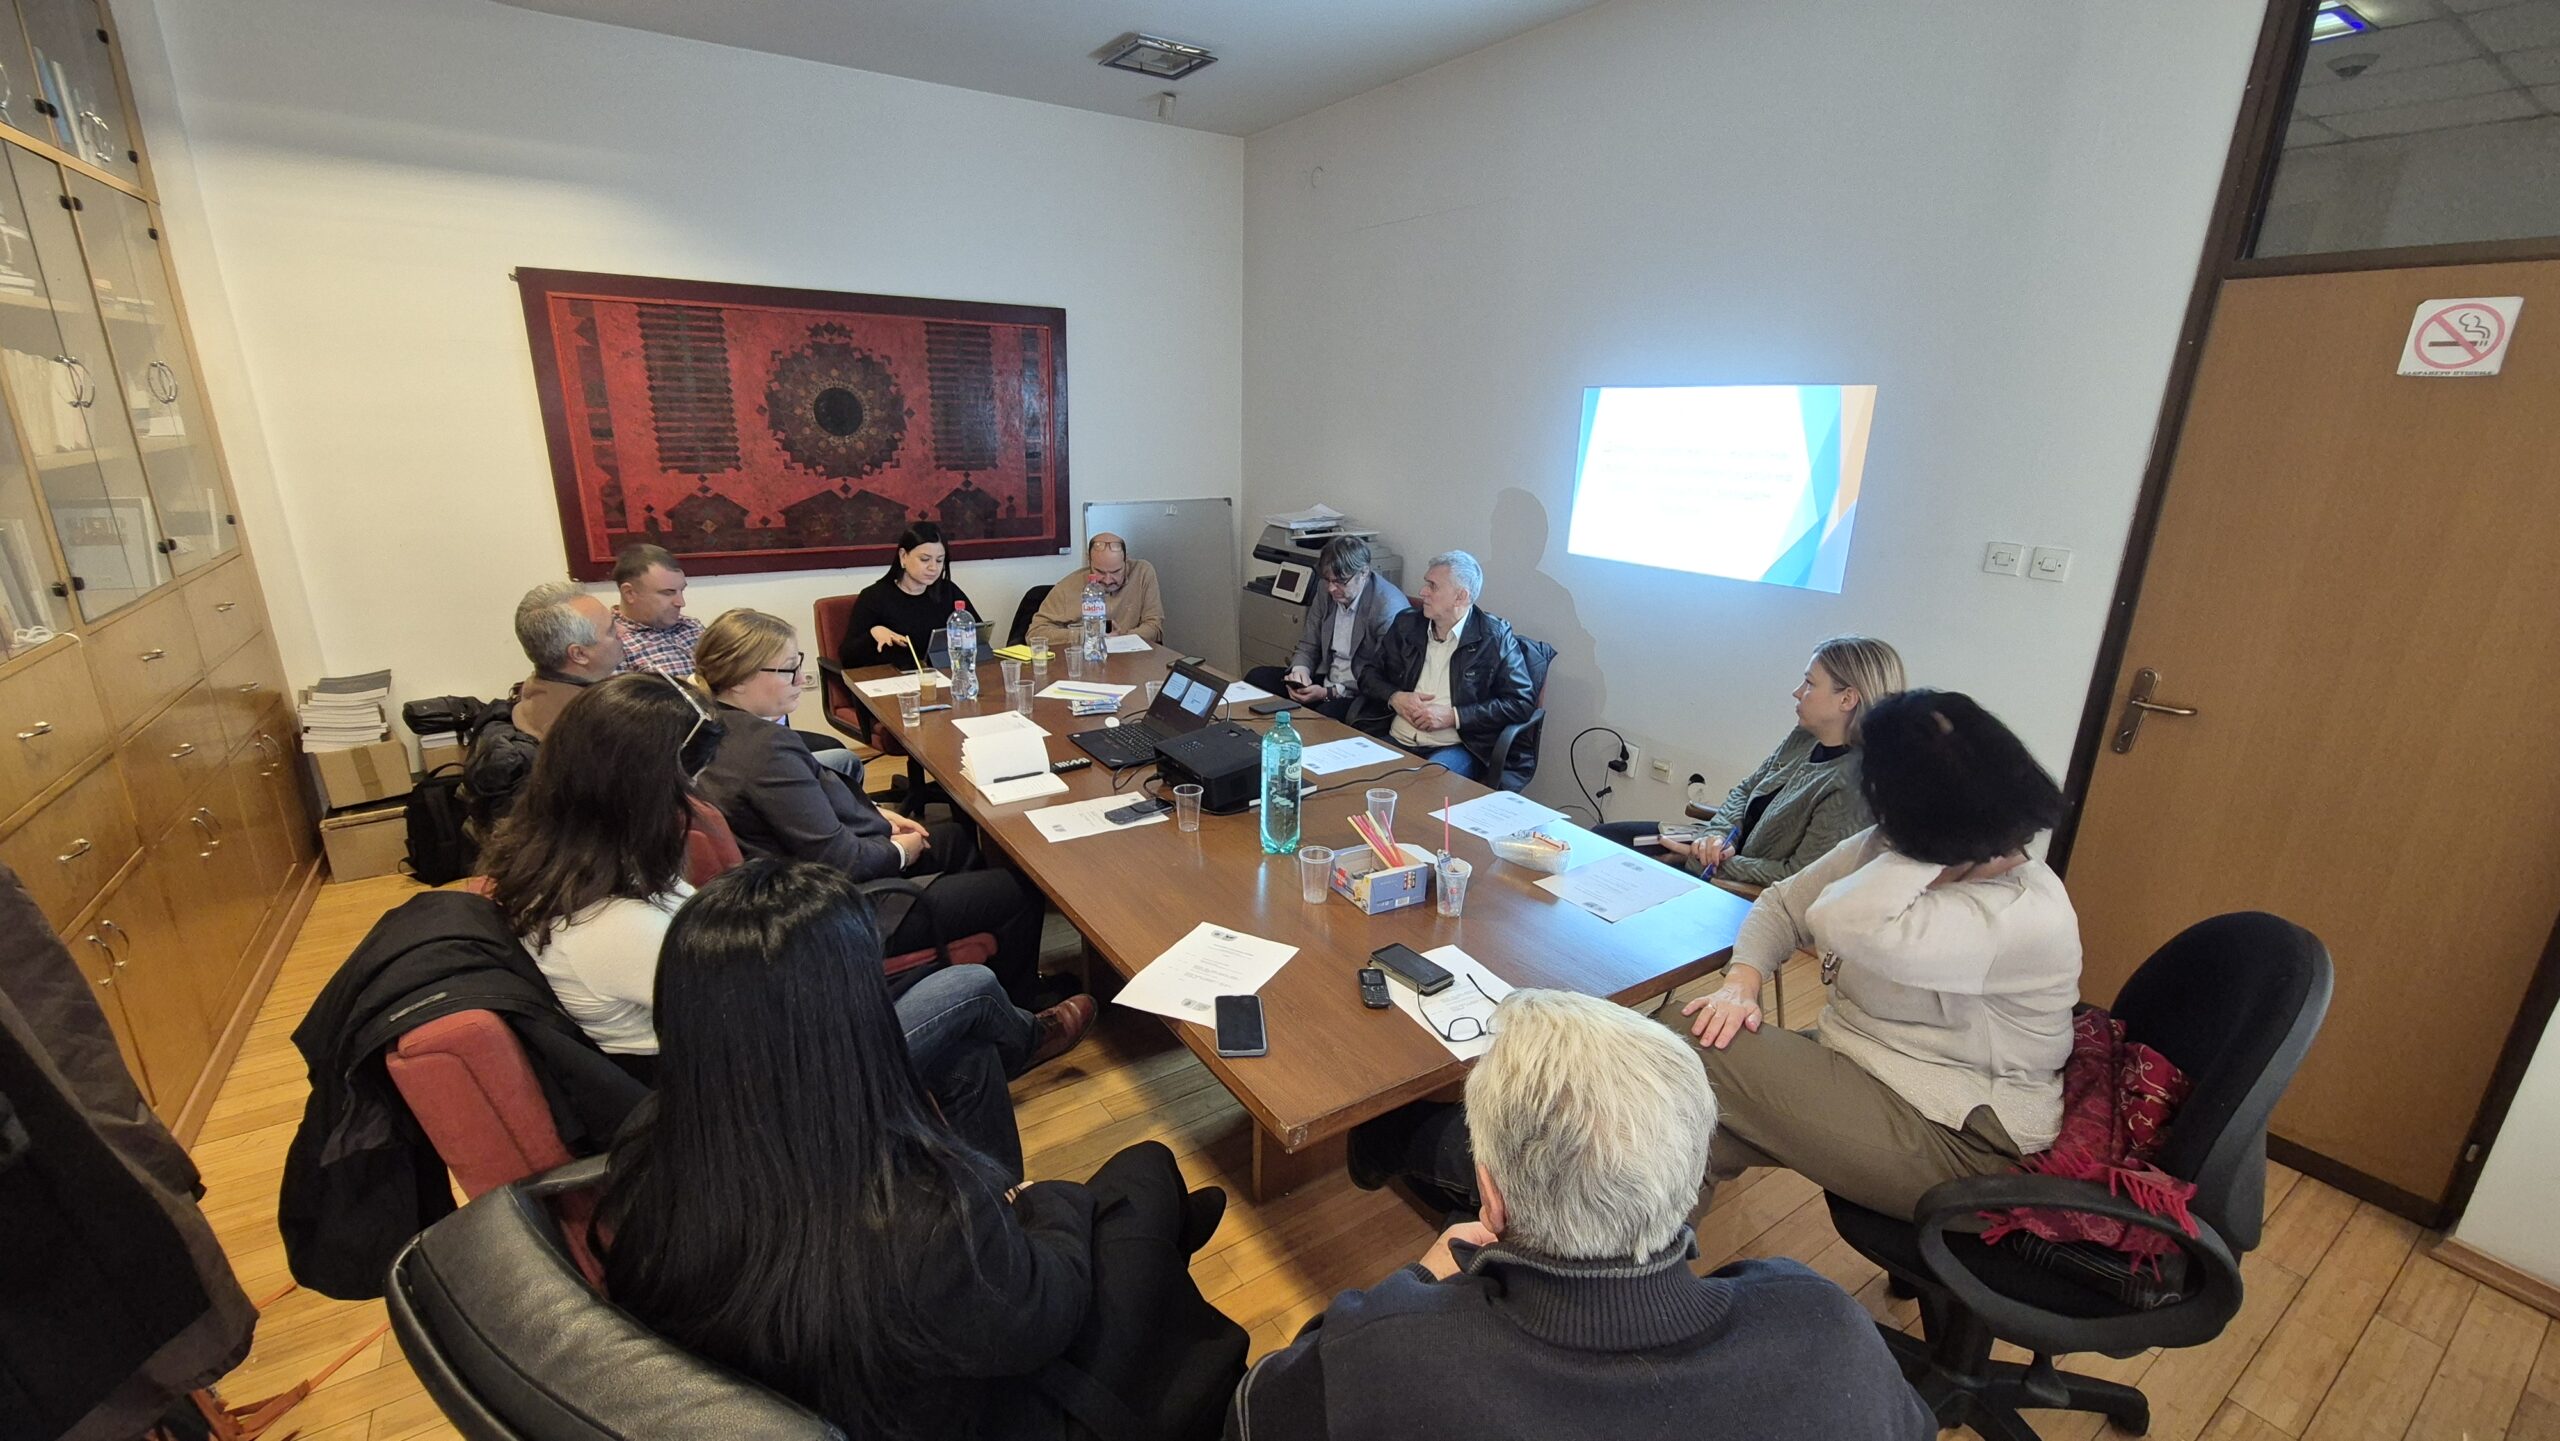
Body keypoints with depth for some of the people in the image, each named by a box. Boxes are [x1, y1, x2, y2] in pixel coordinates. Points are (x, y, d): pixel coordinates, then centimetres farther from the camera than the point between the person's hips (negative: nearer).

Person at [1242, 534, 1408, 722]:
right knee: (1257, 677, -5)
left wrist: (1329, 693, -23)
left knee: (1327, 714, -37)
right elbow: (1308, 646, 13)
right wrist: (1300, 669, -11)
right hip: (1325, 680, 7)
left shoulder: (1390, 607, -18)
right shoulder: (1327, 595, 3)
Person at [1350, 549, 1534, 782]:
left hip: (1455, 748, -4)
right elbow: (1368, 672, 18)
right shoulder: (1407, 623, 11)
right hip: (1393, 740, 4)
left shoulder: (1494, 636, -2)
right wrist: (1394, 697, -4)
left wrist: (1453, 716, -12)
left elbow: (1522, 702, -5)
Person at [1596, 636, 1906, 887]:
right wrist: (1718, 834, -9)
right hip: (1732, 848, 8)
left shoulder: (1852, 785, -25)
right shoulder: (1802, 739, 0)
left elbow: (1799, 878, -23)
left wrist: (1710, 863, -19)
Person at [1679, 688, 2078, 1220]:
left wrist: (1936, 842, -24)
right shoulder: (1882, 848, -1)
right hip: (1856, 1061, 8)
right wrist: (1741, 981, -13)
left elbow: (1843, 924, -39)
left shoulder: (2026, 915, -25)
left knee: (1687, 1044, -20)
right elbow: (1781, 905, 5)